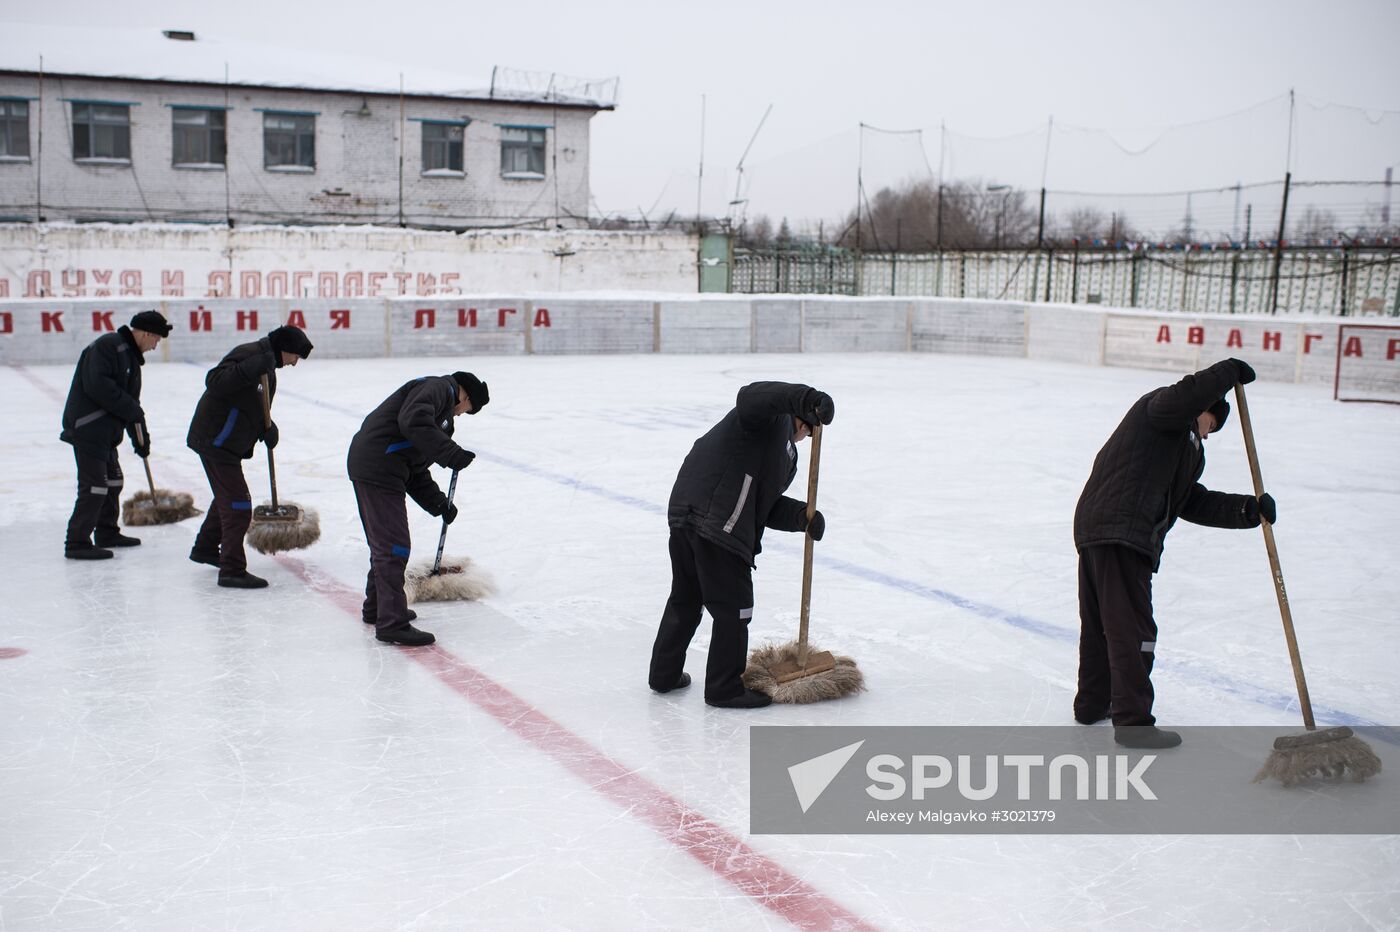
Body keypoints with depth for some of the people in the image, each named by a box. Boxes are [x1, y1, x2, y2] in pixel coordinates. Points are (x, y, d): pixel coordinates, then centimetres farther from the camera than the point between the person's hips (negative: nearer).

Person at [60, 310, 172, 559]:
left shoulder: (131, 356, 17)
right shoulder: (108, 345, -14)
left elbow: (131, 398, 21)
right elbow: (96, 384, -25)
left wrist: (140, 437, 18)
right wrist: (132, 410, -19)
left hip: (105, 431, 10)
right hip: (87, 427, -10)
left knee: (113, 480, 18)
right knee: (94, 485, -10)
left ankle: (107, 533, 32)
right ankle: (76, 543, -5)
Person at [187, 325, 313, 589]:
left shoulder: (268, 366, 14)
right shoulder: (249, 354, -18)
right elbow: (215, 382, -31)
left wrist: (267, 428, 2)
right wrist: (252, 368, -40)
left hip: (228, 443, 11)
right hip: (216, 441, -11)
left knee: (227, 497, 25)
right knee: (238, 504, -11)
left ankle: (205, 548, 44)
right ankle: (232, 571, -8)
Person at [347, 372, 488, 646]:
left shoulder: (442, 413, 26)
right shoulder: (439, 387, -4)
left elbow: (416, 470, 25)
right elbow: (412, 421, -26)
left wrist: (439, 502, 18)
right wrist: (451, 453, -25)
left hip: (371, 467, 11)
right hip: (378, 467, -11)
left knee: (385, 542, 23)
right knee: (394, 545, -9)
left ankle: (376, 607, 38)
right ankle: (392, 623, -7)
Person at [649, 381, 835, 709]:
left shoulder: (784, 453, 29)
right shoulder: (774, 417, 2)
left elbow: (769, 506, 19)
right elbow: (753, 397, -23)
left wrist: (804, 516, 3)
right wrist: (806, 397, -33)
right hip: (715, 522, -11)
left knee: (685, 597, 23)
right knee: (733, 606, 1)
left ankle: (664, 674, 36)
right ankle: (724, 688, 11)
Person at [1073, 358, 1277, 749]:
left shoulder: (1189, 449, 29)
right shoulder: (1159, 407, 3)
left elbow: (1195, 503, 18)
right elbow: (1183, 398, -23)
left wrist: (1247, 509, 7)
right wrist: (1229, 372, -15)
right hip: (1119, 533, -11)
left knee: (1099, 624, 21)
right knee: (1132, 627, -10)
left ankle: (1092, 703, 34)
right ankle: (1132, 720, -10)